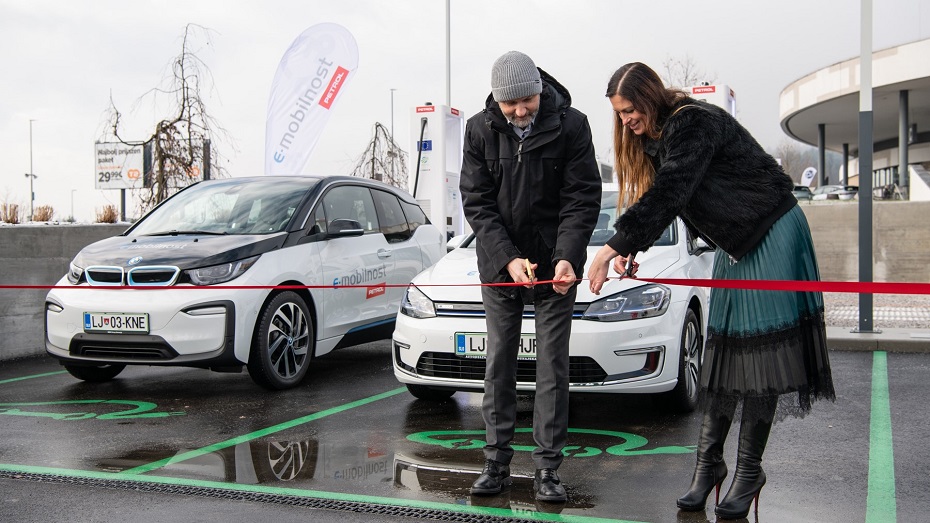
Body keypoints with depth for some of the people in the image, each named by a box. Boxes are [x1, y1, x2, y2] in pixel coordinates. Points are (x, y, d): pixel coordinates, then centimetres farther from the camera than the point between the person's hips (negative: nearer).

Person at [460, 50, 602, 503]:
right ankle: (497, 461, 16)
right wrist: (508, 259, -17)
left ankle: (547, 467, 9)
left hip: (554, 265, -2)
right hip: (499, 264, 2)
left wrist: (566, 258, -23)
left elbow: (583, 199, -10)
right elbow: (476, 203, -5)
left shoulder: (571, 125, -9)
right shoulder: (479, 130, -4)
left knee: (553, 366, 1)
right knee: (499, 364, 6)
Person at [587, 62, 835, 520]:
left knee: (758, 347, -9)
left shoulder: (695, 124, -21)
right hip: (734, 243, 9)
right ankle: (708, 461, 6)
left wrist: (615, 245, -33)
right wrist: (628, 250, -6)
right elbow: (656, 199, 8)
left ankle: (749, 471, -3)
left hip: (772, 233, -9)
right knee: (723, 346, 4)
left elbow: (666, 194, -31)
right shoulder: (656, 137, 8)